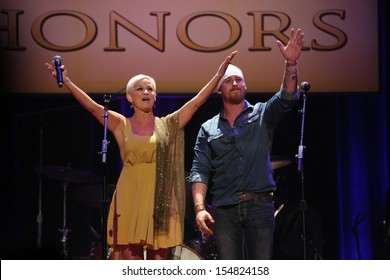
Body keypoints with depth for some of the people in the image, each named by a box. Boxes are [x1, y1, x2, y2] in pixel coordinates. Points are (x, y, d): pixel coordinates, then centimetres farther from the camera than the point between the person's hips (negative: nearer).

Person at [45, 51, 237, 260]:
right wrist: (67, 82, -17)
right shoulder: (121, 125, 8)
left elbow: (197, 101, 3)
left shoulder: (167, 125, 10)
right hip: (130, 202, -1)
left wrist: (218, 75, -6)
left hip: (160, 201, 1)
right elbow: (92, 106, -4)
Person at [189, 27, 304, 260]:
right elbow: (200, 171, 3)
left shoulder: (262, 115, 10)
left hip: (260, 205, -1)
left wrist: (291, 63, -27)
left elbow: (287, 97, -9)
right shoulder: (208, 129, 12)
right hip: (224, 210, 1)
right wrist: (200, 208, -12)